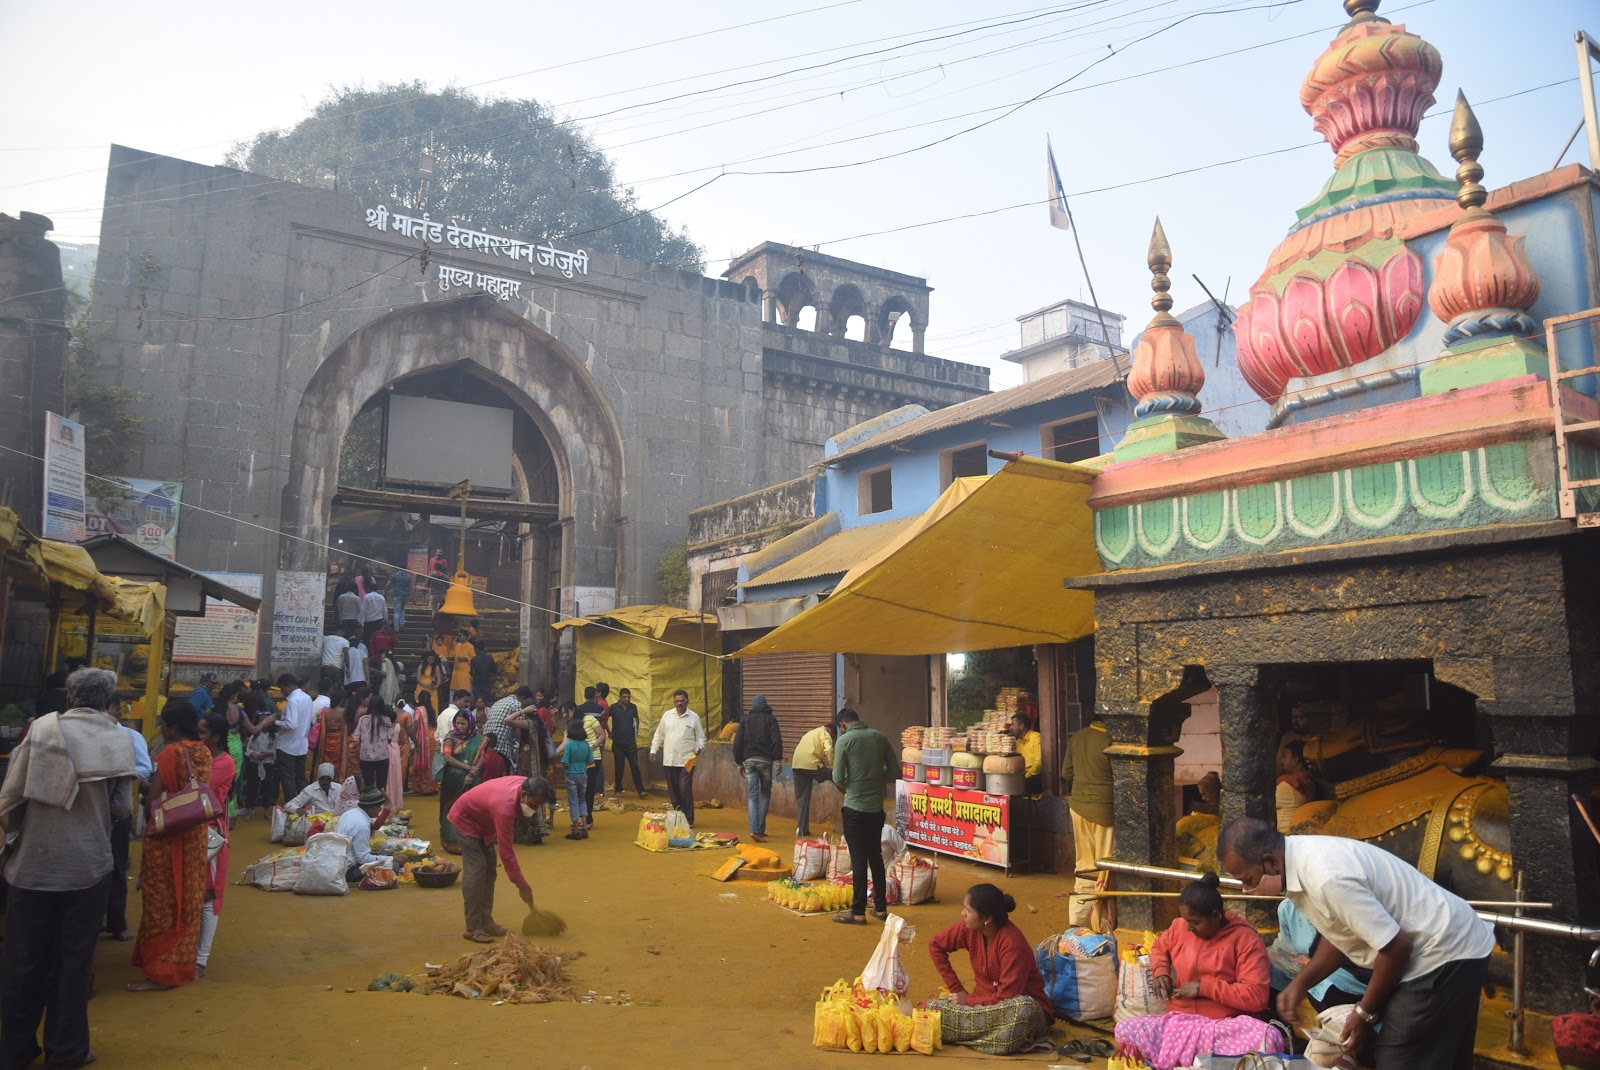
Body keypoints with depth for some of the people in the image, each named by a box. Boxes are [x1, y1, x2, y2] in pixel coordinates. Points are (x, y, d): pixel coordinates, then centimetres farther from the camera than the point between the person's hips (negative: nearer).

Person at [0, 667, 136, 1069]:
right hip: (88, 865, 0)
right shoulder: (119, 740, -5)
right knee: (74, 959, 12)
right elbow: (122, 808, -5)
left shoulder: (43, 728, -8)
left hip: (33, 862, 0)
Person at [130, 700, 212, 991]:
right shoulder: (204, 752, 3)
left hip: (166, 838, -7)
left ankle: (160, 972, 8)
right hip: (194, 836, 7)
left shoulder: (170, 753, -17)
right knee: (188, 900, 16)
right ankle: (183, 963, 28)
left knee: (162, 902, 2)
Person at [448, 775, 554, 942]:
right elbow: (506, 851, -35)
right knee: (476, 870, -15)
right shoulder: (505, 807, -40)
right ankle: (473, 928, -10)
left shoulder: (525, 785, -17)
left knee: (489, 870, 5)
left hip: (483, 820, 9)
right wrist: (521, 884, -30)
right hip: (465, 818, -9)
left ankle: (486, 921, 10)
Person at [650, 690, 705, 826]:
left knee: (685, 790, -9)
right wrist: (653, 749, 9)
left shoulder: (694, 717, 1)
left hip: (686, 761, -4)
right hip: (669, 760, 4)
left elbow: (701, 737, 4)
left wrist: (698, 747, -14)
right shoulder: (667, 715, 9)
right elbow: (659, 734, 16)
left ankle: (688, 820, -1)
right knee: (673, 790, 9)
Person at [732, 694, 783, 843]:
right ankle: (760, 829, 13)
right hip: (765, 760, -2)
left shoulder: (745, 720, 10)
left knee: (752, 795, -1)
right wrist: (778, 759, -7)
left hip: (749, 760, 2)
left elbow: (737, 742, 8)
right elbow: (776, 740, -8)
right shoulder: (770, 719, 4)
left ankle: (755, 830, -14)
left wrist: (739, 762, 14)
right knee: (765, 794, 12)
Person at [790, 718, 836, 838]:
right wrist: (832, 768, -7)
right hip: (810, 764, -7)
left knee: (801, 798, 13)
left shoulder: (812, 733, 32)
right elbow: (828, 751, -13)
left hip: (797, 765, 7)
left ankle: (801, 828, 11)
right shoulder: (825, 734, 6)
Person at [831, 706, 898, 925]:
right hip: (876, 807, 5)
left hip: (855, 808, -5)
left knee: (858, 859, 1)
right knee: (876, 857, 16)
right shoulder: (880, 737, 5)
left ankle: (858, 912, 7)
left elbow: (838, 778, -11)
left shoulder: (844, 740, -9)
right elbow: (894, 772, 6)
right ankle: (881, 907, 22)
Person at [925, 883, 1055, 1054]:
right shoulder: (970, 928, -10)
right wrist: (956, 988, -2)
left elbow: (1006, 998, -26)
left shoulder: (1013, 944, -27)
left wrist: (967, 1000, -14)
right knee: (932, 1009, -19)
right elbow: (935, 945, 4)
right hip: (985, 1003, 3)